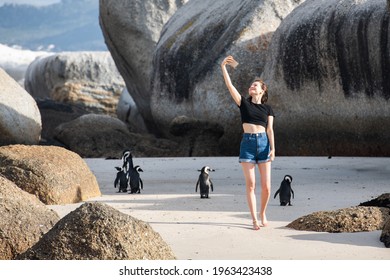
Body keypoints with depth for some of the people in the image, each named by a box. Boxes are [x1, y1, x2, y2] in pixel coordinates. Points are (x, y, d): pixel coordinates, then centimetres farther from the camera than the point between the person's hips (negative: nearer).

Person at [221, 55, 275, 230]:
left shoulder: (267, 109, 11)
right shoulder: (244, 103, 9)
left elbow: (270, 130, 4)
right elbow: (229, 86, 1)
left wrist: (273, 149, -8)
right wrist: (223, 67, -6)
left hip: (263, 143, 1)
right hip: (247, 143, -1)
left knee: (266, 186, -2)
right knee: (250, 184, -4)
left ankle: (262, 213, 20)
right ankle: (254, 220, 1)